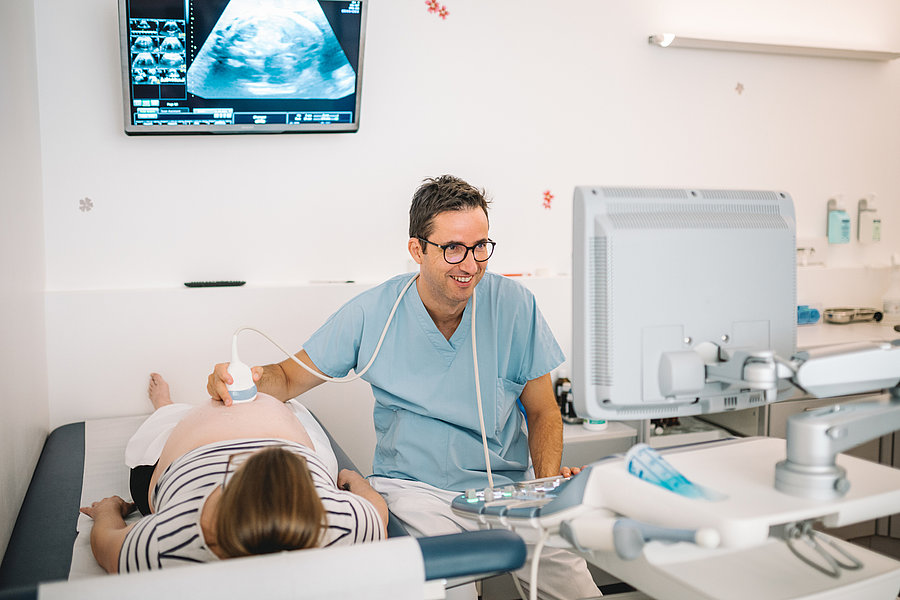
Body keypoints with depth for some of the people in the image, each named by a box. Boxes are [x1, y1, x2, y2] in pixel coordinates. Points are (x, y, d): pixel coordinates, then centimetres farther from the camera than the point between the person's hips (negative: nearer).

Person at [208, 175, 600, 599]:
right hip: (413, 487, -1)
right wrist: (249, 377, -20)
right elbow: (290, 378, 4)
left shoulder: (514, 305, -3)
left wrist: (548, 484, -12)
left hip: (509, 487, 2)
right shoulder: (372, 313, -5)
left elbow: (543, 411, 5)